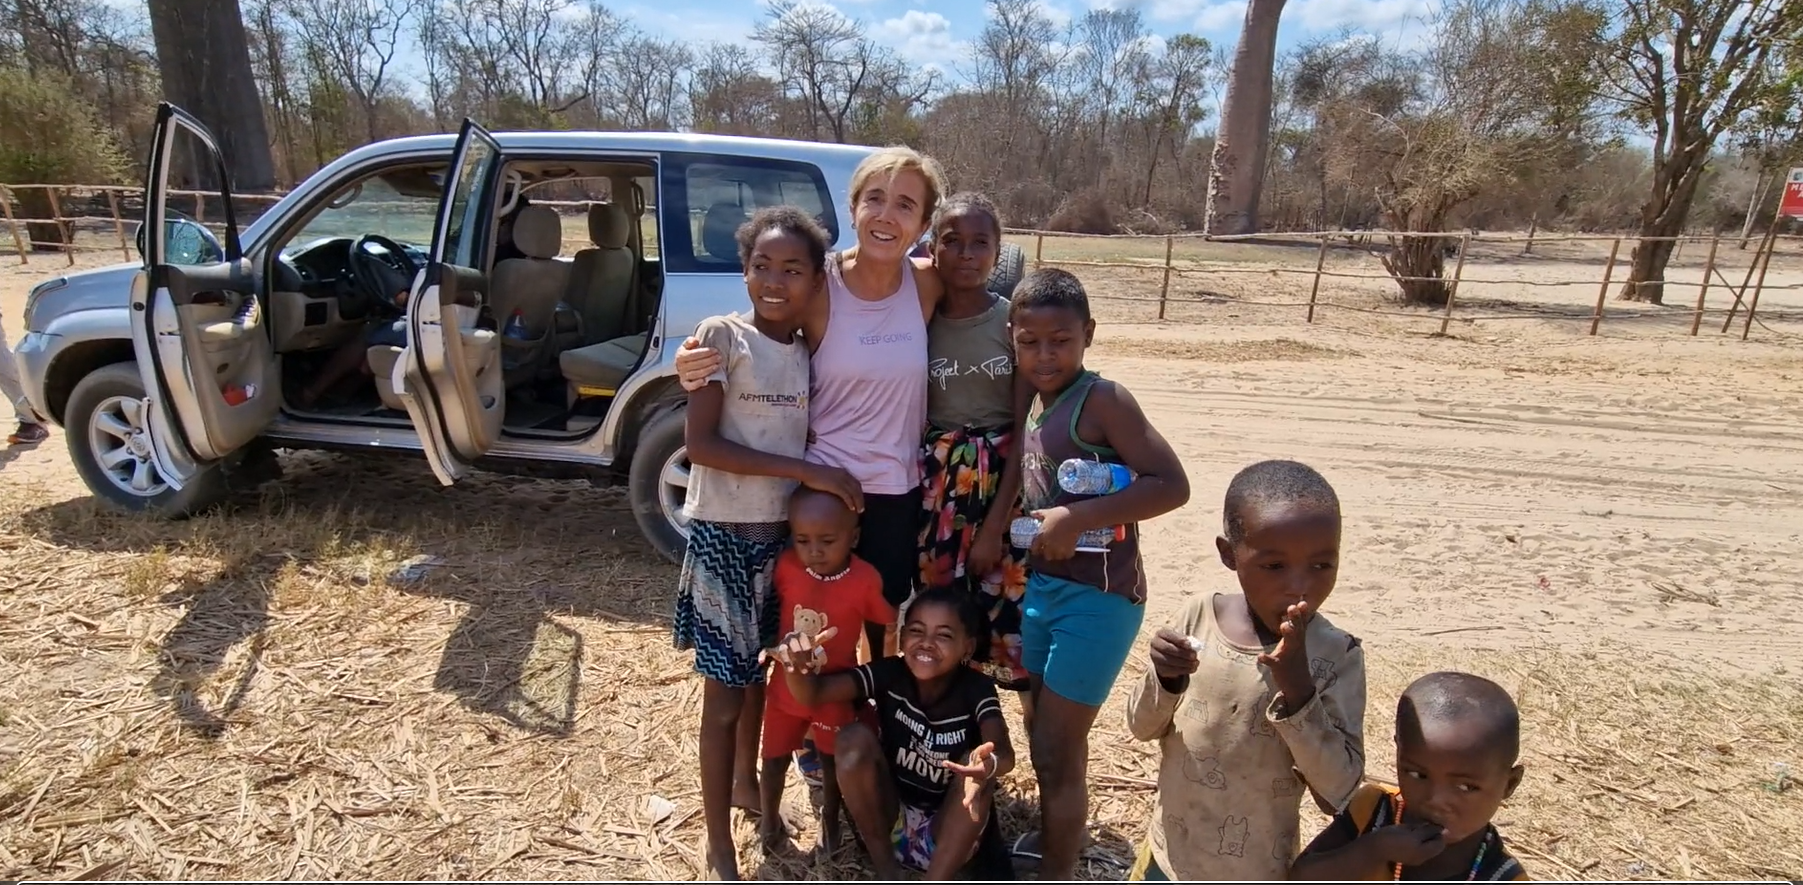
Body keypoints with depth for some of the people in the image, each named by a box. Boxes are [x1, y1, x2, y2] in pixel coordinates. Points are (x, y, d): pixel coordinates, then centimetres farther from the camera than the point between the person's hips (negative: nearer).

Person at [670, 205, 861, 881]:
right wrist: (803, 470, -22)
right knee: (724, 692, 5)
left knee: (759, 672, 22)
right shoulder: (721, 335, -12)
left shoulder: (813, 349, 3)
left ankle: (747, 780, 46)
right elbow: (699, 443, -19)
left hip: (786, 532, 5)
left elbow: (815, 439, 8)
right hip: (724, 535, -5)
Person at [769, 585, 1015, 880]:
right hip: (886, 820, 2)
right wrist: (795, 665, -47)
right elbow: (812, 693, -23)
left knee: (976, 768, -29)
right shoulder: (890, 673, -13)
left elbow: (1004, 752, -34)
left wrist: (990, 763, -58)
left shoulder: (976, 689, -16)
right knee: (854, 738, -22)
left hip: (949, 831, -1)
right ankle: (887, 876, -9)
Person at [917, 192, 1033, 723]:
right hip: (935, 485, 2)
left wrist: (994, 526, -11)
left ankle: (1038, 731, 20)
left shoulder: (1016, 321, -4)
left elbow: (1025, 430, -7)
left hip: (1004, 484, -2)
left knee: (1013, 612, 1)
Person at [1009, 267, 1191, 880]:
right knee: (1043, 734, 23)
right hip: (1042, 586, 8)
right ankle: (1056, 835, 48)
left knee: (1057, 750, 4)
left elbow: (1172, 485, -21)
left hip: (1097, 594, -8)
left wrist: (1078, 518, -27)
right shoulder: (1035, 404, 7)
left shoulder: (1102, 399, -16)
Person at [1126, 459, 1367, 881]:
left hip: (1256, 874, -2)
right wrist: (1165, 679, -24)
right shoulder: (1201, 614, -11)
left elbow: (1338, 791, -20)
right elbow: (1142, 727, -3)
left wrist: (1298, 689, -32)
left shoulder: (1336, 656, -18)